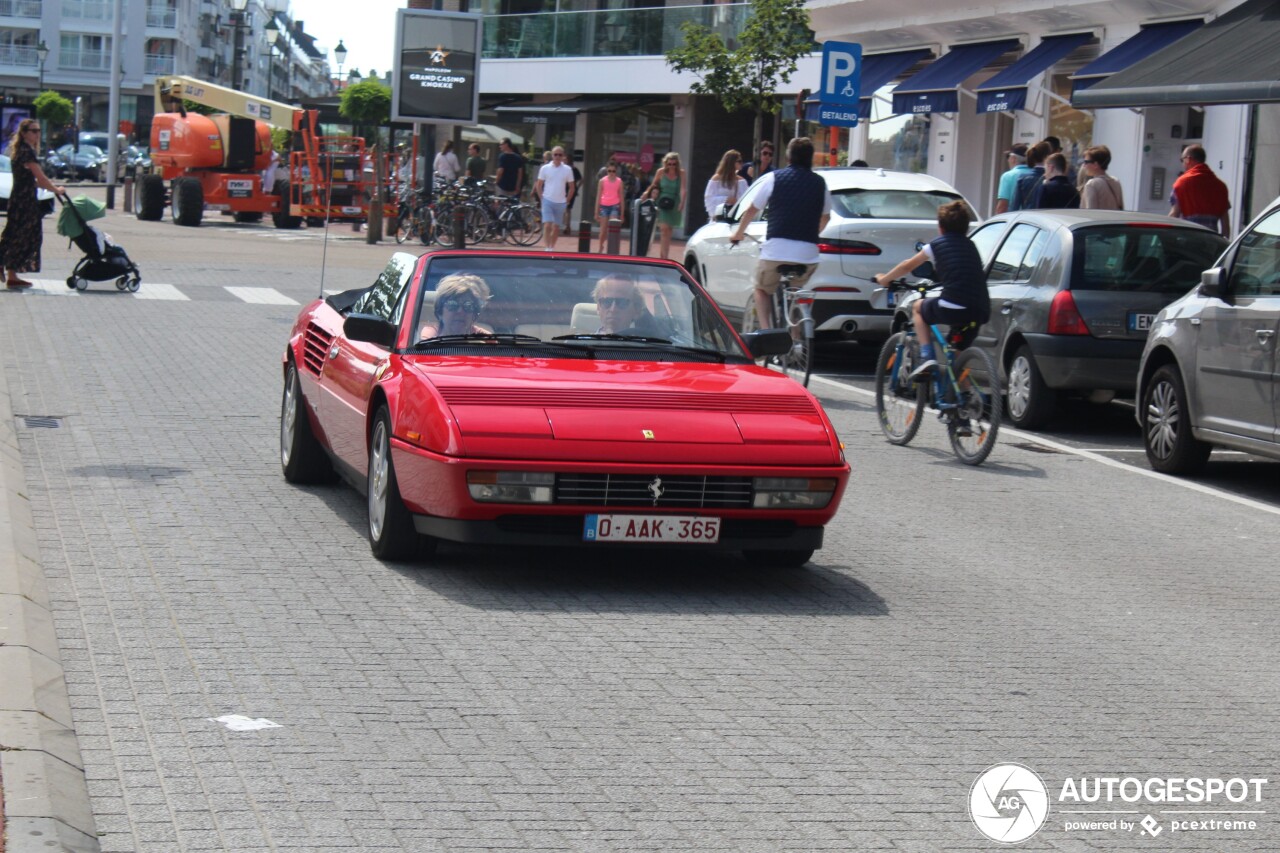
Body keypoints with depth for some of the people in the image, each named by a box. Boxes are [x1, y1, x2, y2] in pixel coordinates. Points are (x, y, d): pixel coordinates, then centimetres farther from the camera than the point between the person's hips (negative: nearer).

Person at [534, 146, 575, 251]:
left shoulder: (567, 170, 1)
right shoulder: (545, 169, -2)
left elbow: (571, 187, 8)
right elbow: (539, 185, 5)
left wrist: (567, 201, 4)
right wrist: (542, 199, 0)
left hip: (560, 202, 2)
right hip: (548, 201, -2)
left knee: (556, 227, 9)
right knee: (547, 225, -13)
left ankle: (552, 247, 22)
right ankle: (548, 248, -14)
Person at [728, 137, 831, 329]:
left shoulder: (773, 178, 4)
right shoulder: (820, 184, 12)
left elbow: (752, 210, 12)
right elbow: (825, 217, 25)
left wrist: (738, 234, 29)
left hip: (776, 250, -2)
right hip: (808, 254, 2)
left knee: (762, 290, 19)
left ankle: (766, 330, -1)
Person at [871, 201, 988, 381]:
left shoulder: (937, 244, 10)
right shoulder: (970, 245, 22)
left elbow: (908, 266, 23)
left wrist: (882, 279, 38)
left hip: (953, 309, -5)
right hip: (981, 312, 5)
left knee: (918, 307, 23)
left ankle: (927, 356, 8)